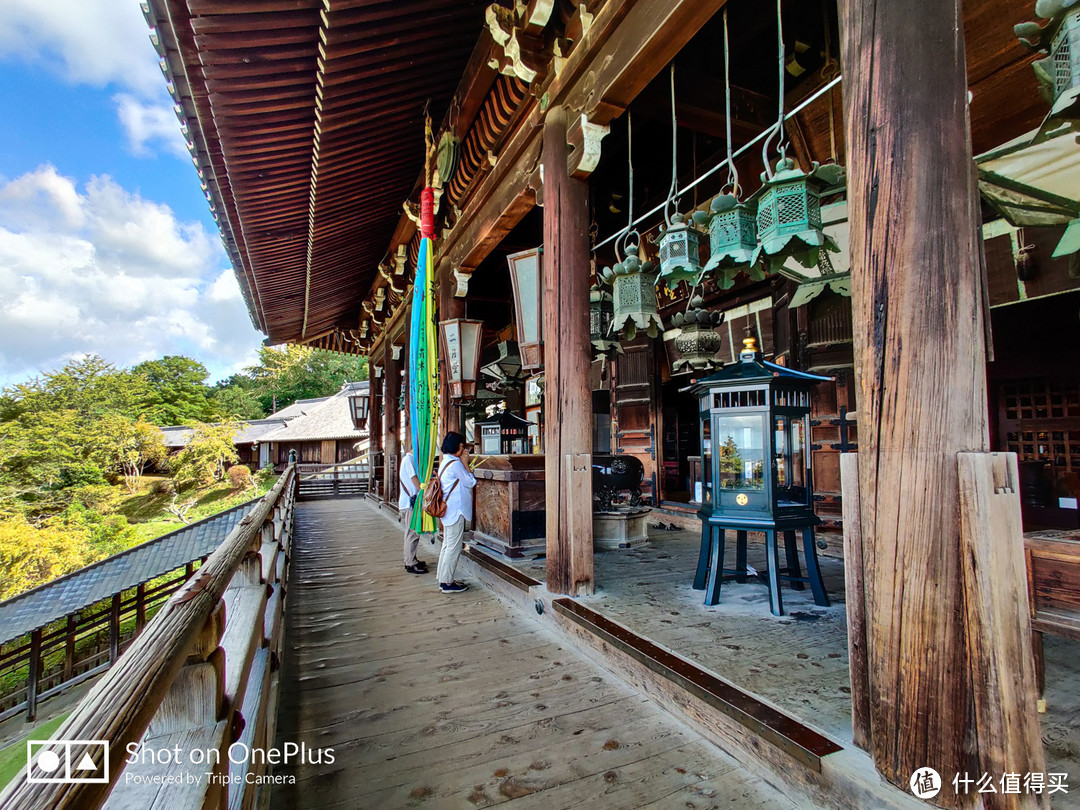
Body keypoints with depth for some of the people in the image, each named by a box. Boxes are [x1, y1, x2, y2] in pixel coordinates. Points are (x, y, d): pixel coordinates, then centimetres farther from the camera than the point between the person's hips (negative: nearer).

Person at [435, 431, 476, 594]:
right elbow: (470, 482, -10)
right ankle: (447, 583, 4)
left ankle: (443, 579, 24)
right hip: (455, 511, -10)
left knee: (447, 545, 16)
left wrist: (463, 463, 10)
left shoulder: (444, 461, 12)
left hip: (448, 511, 10)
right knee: (453, 547, -2)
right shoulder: (455, 463, -18)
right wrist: (465, 463, -6)